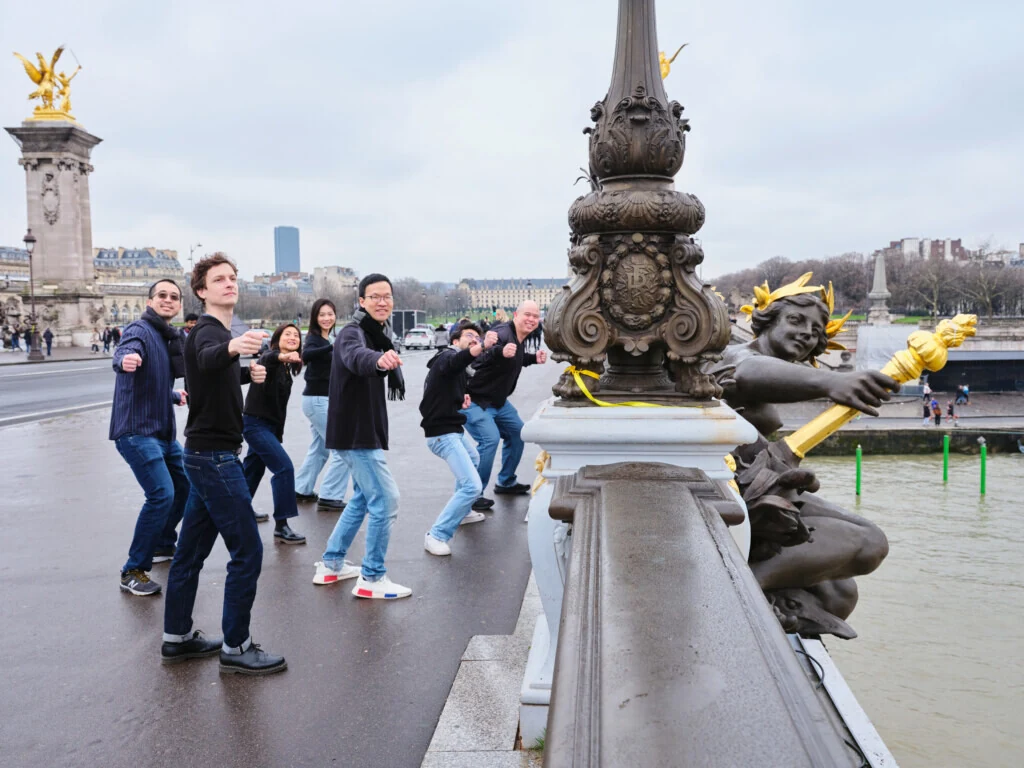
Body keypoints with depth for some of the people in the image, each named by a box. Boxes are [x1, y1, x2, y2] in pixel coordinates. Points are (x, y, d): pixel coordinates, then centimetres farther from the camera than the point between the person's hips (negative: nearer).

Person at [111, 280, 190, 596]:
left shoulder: (168, 336, 13)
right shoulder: (140, 330, -13)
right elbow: (125, 351, -37)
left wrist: (174, 396, 40)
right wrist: (124, 360, -59)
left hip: (163, 431, 10)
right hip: (137, 431, -10)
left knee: (185, 486, 20)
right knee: (161, 494, -20)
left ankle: (163, 545, 40)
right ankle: (133, 572, -9)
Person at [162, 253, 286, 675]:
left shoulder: (220, 333, 15)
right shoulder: (207, 331, -15)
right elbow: (207, 358, -42)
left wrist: (248, 374, 18)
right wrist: (232, 346, -61)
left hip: (207, 455, 10)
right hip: (214, 455, -10)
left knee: (192, 549, 15)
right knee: (247, 551, -6)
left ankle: (177, 637, 26)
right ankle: (236, 647, 3)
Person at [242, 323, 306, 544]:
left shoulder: (286, 369, 12)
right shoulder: (270, 358, -12)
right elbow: (268, 359, -40)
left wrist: (279, 435, 18)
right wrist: (282, 356, -63)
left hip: (269, 426, 9)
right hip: (256, 424, -9)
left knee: (252, 470, 19)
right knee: (284, 468, -16)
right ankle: (281, 526, -15)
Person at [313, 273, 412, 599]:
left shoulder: (377, 335, 11)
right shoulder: (352, 334, -18)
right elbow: (357, 358, -43)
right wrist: (378, 360, -62)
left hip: (363, 431, 10)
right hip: (355, 434, -10)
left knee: (364, 498, 20)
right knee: (385, 501, -8)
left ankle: (331, 565, 30)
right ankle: (371, 579, 4)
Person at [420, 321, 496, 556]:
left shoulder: (453, 360, 17)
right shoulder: (448, 355, -13)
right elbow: (457, 362, -40)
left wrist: (461, 400, -2)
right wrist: (483, 347, -59)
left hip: (452, 429, 11)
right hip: (443, 433, -11)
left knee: (473, 460, 36)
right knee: (472, 486, -19)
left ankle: (462, 512, 49)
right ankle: (437, 536, -12)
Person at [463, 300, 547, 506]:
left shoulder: (519, 339, 6)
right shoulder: (502, 333, -26)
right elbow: (479, 356, -44)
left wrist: (534, 358, 10)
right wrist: (500, 352, -63)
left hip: (498, 401, 10)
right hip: (475, 401, -10)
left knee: (517, 433, 16)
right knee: (490, 439, -24)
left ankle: (506, 482, 33)